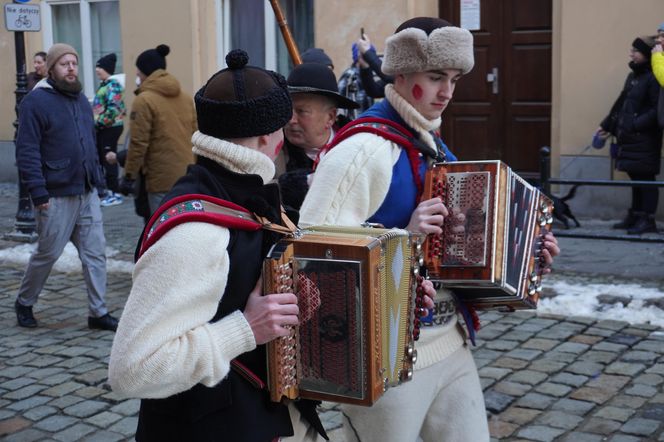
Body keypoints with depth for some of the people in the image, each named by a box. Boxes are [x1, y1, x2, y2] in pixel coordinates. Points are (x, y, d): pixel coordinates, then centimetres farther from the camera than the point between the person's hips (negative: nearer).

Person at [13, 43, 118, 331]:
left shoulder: (81, 100, 14)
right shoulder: (36, 102, -9)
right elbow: (26, 152, -13)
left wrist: (97, 180, 16)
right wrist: (38, 193, -19)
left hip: (87, 194, 6)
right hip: (56, 197, -6)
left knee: (95, 253, 4)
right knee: (47, 254, 6)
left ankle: (98, 313, 10)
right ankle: (24, 303, 28)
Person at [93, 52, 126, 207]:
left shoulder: (113, 85, -14)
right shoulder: (103, 85, 15)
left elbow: (113, 109, -23)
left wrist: (99, 122, -18)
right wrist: (96, 122, 14)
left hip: (110, 127, -10)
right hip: (102, 128, 10)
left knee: (108, 159, -6)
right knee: (102, 158, 15)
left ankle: (115, 194, 0)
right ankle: (109, 190, 24)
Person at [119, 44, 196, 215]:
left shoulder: (144, 100, -9)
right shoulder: (186, 98, 11)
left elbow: (138, 143, -12)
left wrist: (130, 175, -5)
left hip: (162, 178, -7)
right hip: (188, 176, 7)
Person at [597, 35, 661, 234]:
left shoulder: (653, 79, -12)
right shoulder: (633, 76, 16)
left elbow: (657, 110, -18)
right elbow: (621, 104, 22)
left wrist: (636, 125, -22)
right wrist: (607, 126, 22)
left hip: (645, 139, -8)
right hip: (629, 139, 8)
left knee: (645, 179, -4)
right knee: (636, 179, 14)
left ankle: (647, 220, 2)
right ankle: (635, 216, 22)